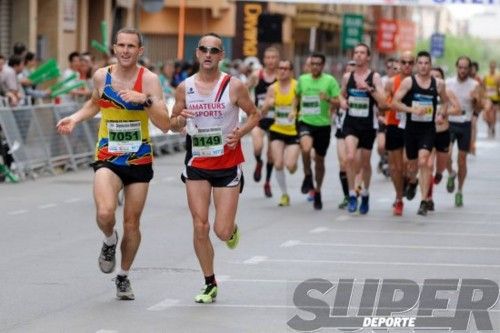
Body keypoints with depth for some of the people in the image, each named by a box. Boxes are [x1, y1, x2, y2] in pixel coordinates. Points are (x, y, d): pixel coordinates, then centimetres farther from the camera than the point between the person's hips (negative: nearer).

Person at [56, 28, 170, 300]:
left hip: (140, 160, 0)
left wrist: (145, 100, -30)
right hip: (108, 158, 0)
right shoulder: (101, 76, -1)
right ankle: (109, 240, 11)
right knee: (105, 213, -24)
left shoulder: (149, 80, -10)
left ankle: (123, 276, 30)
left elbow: (165, 125, -17)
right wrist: (75, 118, 7)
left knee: (132, 223, 8)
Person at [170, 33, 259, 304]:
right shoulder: (185, 87, 0)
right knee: (200, 227, -3)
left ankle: (233, 229, 34)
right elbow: (173, 123, 9)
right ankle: (210, 284, 12)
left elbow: (254, 114, 4)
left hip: (228, 163, -2)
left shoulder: (234, 86, -7)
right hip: (197, 163, 2)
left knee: (222, 232, -5)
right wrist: (180, 121, -15)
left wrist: (240, 133, -14)